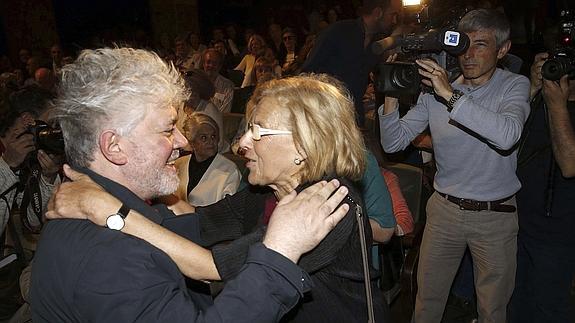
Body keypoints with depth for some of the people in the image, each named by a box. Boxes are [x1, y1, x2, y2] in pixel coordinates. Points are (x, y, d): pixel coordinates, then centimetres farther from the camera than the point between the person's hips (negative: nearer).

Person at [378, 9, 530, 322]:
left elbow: (508, 135, -30)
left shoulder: (514, 86, -8)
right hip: (444, 210, 2)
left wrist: (451, 96, -33)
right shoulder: (435, 89, -3)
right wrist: (392, 94, -20)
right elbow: (393, 143, -6)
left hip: (495, 215, -1)